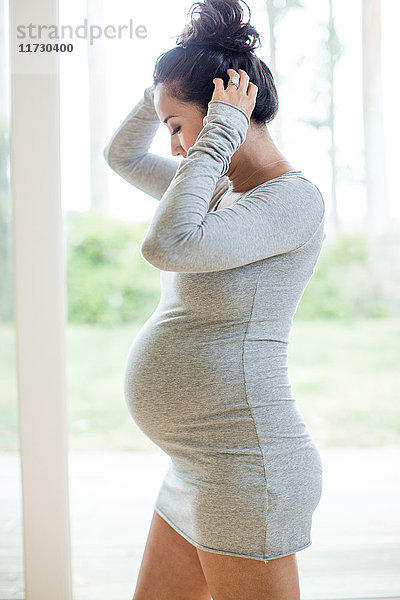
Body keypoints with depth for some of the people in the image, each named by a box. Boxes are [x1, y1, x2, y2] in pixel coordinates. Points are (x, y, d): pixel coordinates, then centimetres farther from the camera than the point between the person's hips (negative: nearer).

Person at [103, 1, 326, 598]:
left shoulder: (294, 198, -16)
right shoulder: (221, 190, 12)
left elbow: (169, 245, -30)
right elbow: (121, 155, 25)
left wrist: (219, 131, -20)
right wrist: (169, 82, 11)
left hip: (246, 472, -10)